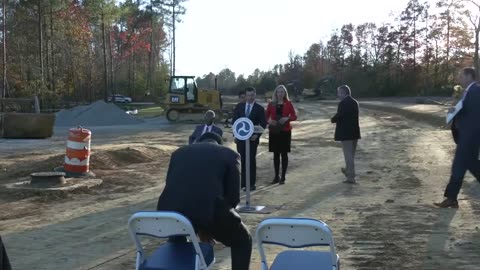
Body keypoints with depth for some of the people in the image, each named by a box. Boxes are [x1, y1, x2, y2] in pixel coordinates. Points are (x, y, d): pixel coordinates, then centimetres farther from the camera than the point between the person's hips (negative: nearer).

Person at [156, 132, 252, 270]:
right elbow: (233, 197, 10)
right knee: (242, 240, 24)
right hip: (208, 210, -4)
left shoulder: (179, 152, 29)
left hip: (170, 210, 4)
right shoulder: (229, 154, 18)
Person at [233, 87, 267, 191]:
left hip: (252, 138, -3)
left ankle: (251, 184, 5)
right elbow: (234, 120, 9)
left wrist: (257, 134, -15)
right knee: (241, 160, 6)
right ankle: (242, 182, 14)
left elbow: (263, 124, -2)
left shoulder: (259, 108, -1)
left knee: (251, 160, 0)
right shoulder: (239, 106, 7)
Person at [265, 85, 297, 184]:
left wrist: (287, 118, -18)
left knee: (284, 154, 0)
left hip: (285, 131, -2)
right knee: (276, 154, 7)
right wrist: (269, 121, -14)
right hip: (274, 131, 2)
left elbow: (294, 116, 2)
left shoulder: (288, 104, 1)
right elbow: (266, 116, 7)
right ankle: (276, 176, 15)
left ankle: (283, 177, 6)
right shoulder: (271, 104, 4)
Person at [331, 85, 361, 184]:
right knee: (351, 154, 21)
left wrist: (333, 119, 3)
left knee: (348, 155, -3)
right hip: (355, 132, 8)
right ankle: (348, 171, 40)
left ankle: (351, 177, -1)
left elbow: (338, 116, -19)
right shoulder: (355, 102, 8)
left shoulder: (343, 103, -17)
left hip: (345, 133, -8)